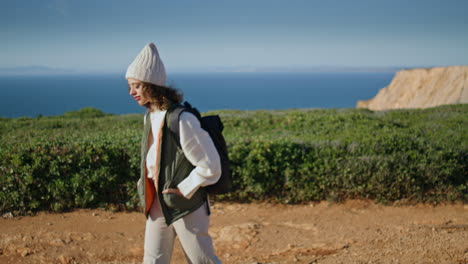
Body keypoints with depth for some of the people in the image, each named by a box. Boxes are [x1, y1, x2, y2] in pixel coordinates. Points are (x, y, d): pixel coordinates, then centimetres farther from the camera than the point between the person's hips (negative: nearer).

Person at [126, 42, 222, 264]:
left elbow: (210, 167, -20)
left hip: (185, 207, -7)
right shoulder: (150, 117, 3)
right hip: (157, 205, 7)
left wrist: (183, 190, -16)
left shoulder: (182, 121, -23)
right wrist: (145, 183, 7)